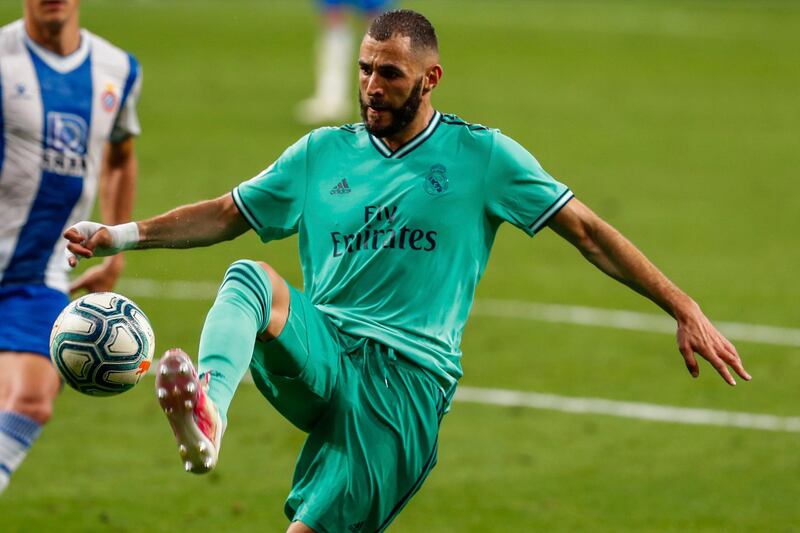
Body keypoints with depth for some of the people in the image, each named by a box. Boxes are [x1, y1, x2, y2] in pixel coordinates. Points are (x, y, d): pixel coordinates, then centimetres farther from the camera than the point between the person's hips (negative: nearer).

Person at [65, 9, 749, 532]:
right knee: (251, 280, -29)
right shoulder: (323, 153, 15)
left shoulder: (481, 156, 4)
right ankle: (207, 414, -56)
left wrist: (686, 312, -1)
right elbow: (225, 216, 23)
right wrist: (119, 236, 14)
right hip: (321, 352, 3)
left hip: (407, 378, -2)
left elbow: (588, 231, 4)